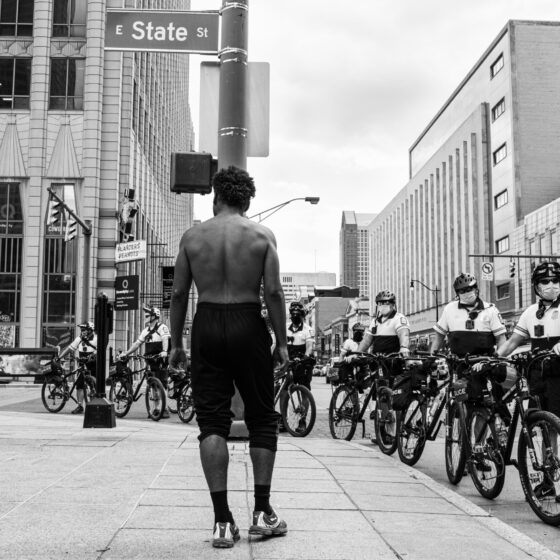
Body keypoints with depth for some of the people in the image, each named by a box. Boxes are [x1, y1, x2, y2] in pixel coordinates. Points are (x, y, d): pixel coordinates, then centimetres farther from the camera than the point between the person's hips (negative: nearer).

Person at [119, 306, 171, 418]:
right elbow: (137, 343, 17)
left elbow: (165, 339, -24)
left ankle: (164, 410, -8)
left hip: (161, 360, -7)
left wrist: (164, 352, -42)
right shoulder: (146, 330, 16)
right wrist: (126, 353, 9)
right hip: (151, 360, 7)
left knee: (162, 385, -10)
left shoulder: (162, 327, -7)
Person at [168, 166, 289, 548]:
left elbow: (179, 294, 3)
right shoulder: (262, 235, 0)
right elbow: (273, 292, -7)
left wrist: (176, 342, 11)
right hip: (248, 325, -1)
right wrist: (282, 342, 0)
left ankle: (222, 521, 3)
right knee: (262, 417, 12)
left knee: (212, 420, 5)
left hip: (207, 325, 1)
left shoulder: (192, 236, 5)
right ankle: (263, 513, 14)